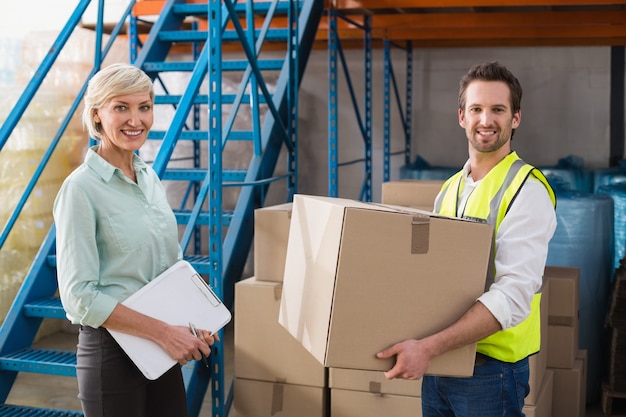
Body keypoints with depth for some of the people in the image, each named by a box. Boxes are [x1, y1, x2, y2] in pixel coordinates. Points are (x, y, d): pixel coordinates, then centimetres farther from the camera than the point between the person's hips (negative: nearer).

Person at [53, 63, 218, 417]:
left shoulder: (150, 177, 7)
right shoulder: (81, 188, -14)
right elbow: (80, 297, -18)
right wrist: (164, 331, -20)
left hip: (162, 350, 7)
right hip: (112, 351, -7)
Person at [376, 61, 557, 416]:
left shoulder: (527, 190, -13)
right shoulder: (449, 190, 10)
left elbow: (513, 296, -23)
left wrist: (427, 347, -29)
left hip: (490, 369, -6)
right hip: (436, 364, 6)